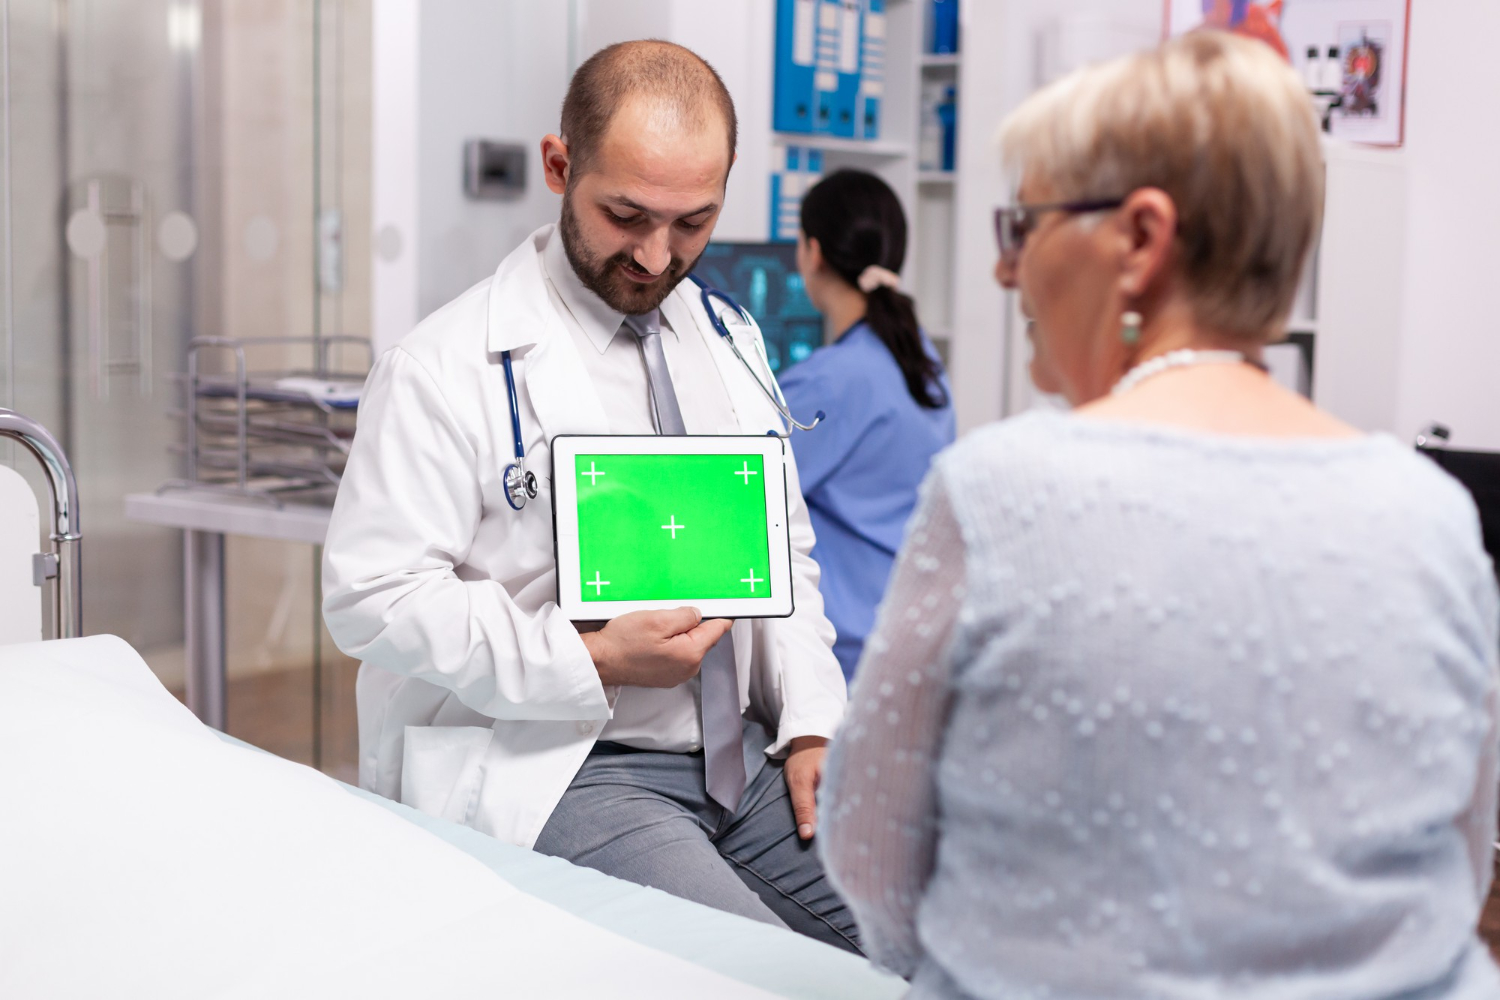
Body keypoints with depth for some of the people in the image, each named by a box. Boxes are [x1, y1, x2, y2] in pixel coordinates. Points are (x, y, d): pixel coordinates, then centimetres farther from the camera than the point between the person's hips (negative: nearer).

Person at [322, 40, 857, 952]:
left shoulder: (729, 343, 12)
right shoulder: (450, 366, -9)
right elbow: (374, 593, -13)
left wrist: (811, 723, 3)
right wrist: (593, 663, -18)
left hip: (742, 755, 7)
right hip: (553, 769, -6)